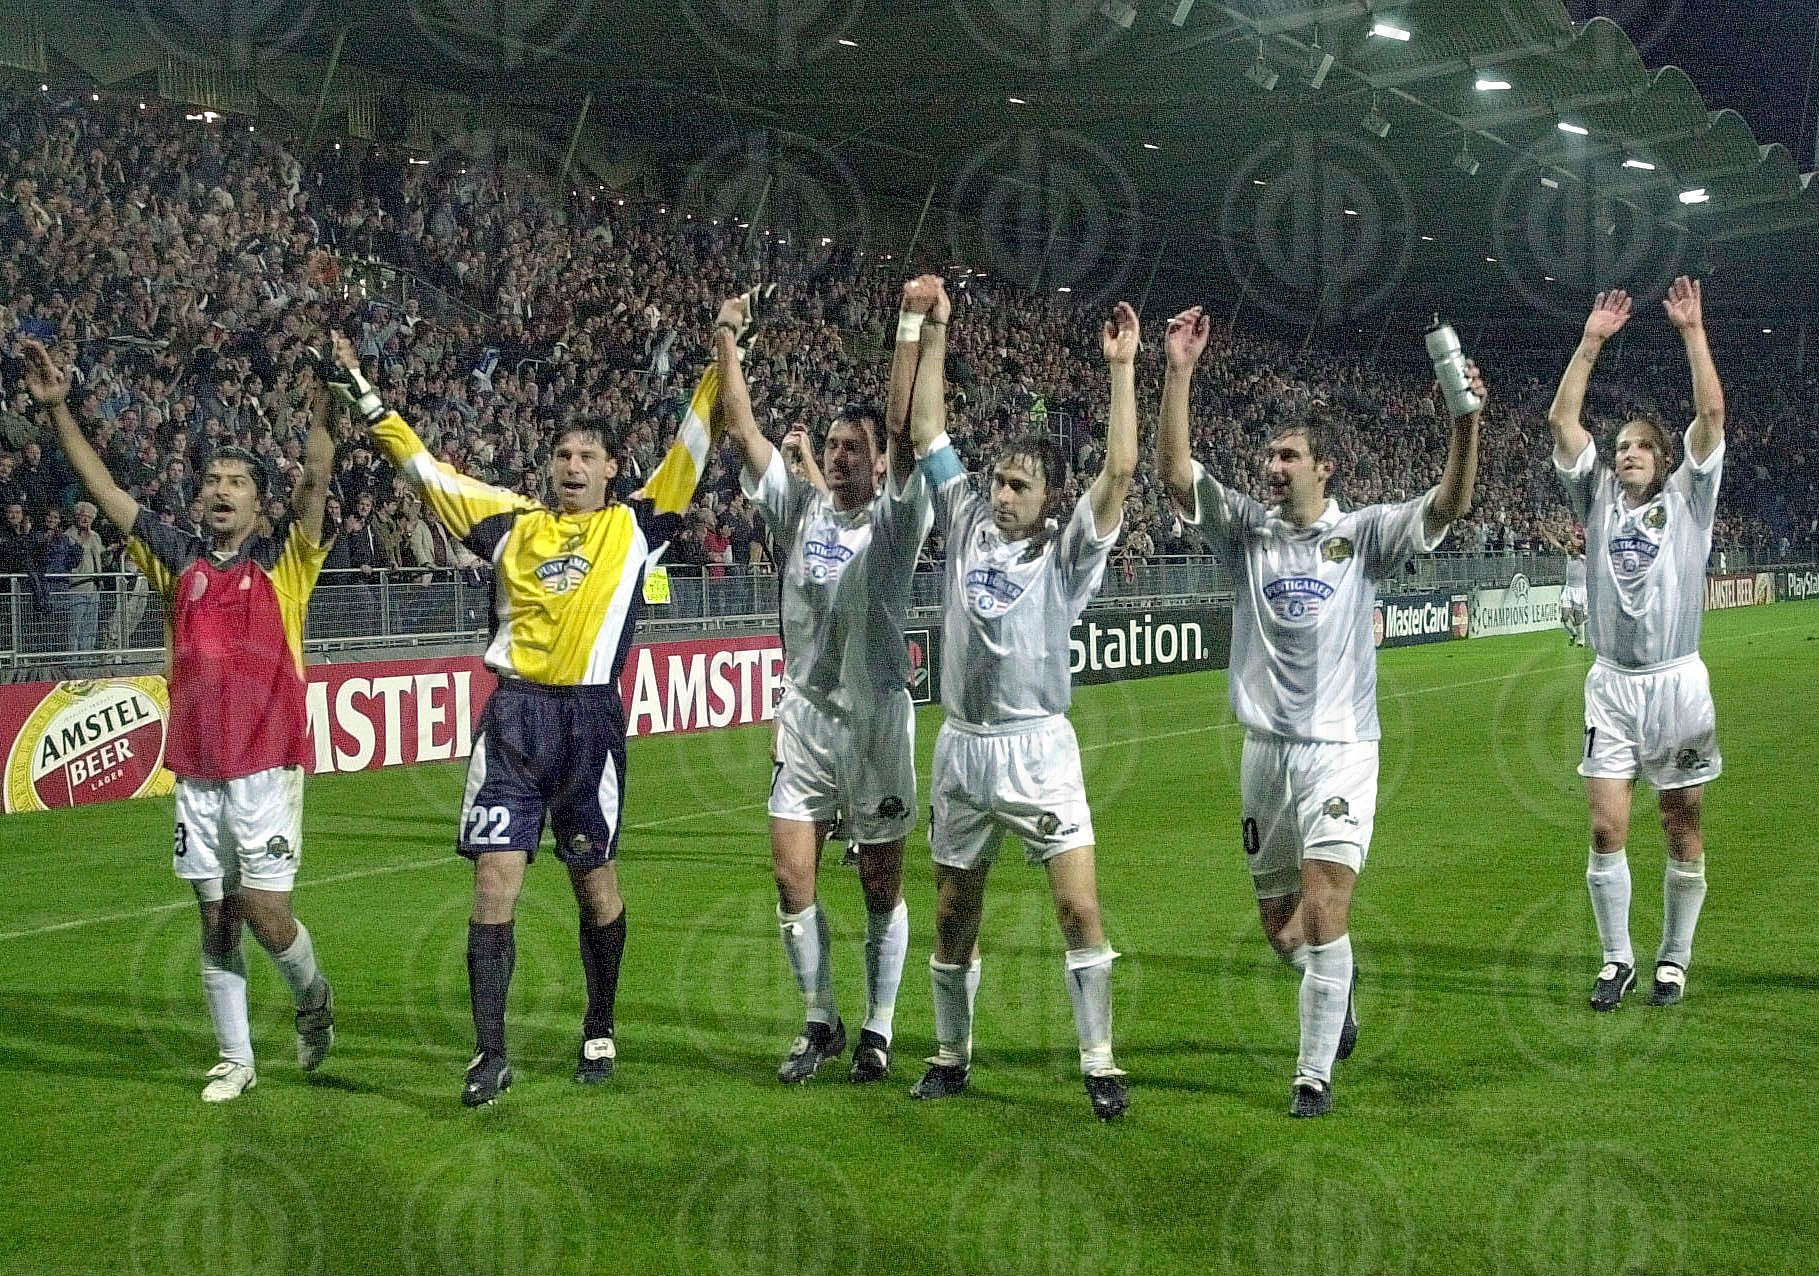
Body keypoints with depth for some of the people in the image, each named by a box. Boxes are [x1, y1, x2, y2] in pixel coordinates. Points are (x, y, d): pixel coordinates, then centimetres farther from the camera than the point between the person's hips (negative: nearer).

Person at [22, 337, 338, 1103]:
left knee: (264, 912, -8)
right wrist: (58, 409, -1)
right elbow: (105, 492, 6)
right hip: (196, 771, 4)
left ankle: (314, 998, 23)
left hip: (267, 765, -3)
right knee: (216, 919, 8)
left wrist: (320, 416, -27)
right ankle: (235, 1061, 18)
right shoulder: (180, 562, 9)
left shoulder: (285, 565, 1)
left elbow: (316, 485, -13)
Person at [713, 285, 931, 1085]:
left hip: (877, 722, -3)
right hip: (803, 719, 3)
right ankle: (820, 1023, 15)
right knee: (791, 879, -1)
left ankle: (877, 1032, 17)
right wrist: (727, 341, 1)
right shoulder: (798, 510, 7)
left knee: (882, 888, 5)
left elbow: (905, 427, -16)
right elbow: (741, 427, 6)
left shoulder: (895, 522, -4)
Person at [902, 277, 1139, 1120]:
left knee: (1080, 906, -10)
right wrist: (932, 333, 2)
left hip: (1038, 749, -3)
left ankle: (1099, 1064, 0)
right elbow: (926, 433, 6)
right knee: (953, 917, 11)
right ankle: (951, 1056, 26)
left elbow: (1121, 469, -14)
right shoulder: (968, 523, 7)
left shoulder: (1068, 548, -3)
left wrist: (1122, 369, -16)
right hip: (961, 749, 4)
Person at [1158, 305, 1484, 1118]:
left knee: (1323, 913, -13)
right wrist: (1179, 373, -17)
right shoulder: (1247, 530, 4)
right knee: (1278, 926, 11)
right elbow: (1175, 472, -7)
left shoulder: (1362, 534, 0)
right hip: (1265, 750, 3)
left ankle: (1315, 1072, -1)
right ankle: (1337, 993, 43)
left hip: (1341, 751, -3)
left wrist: (1465, 422, -28)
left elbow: (1449, 504, -12)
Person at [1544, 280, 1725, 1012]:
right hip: (1611, 685, 2)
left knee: (1683, 830, 5)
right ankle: (1616, 959, 10)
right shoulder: (1599, 497, 11)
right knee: (1606, 828, -3)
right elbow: (1562, 419, 6)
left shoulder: (1687, 497, 6)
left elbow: (1711, 412, -4)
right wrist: (1592, 341, 3)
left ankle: (1674, 960, 17)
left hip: (1677, 684, -2)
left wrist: (1692, 330, -6)